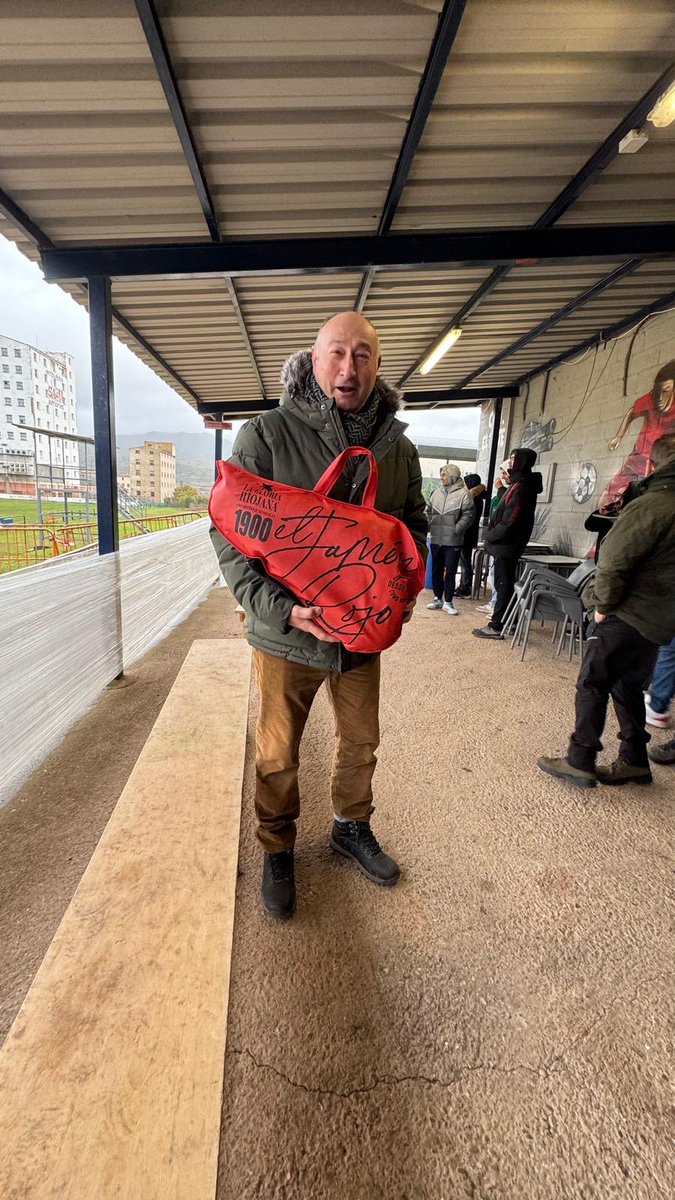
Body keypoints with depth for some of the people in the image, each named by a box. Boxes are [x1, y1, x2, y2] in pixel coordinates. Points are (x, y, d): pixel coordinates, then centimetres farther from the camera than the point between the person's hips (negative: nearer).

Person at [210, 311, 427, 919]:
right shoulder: (266, 435, -12)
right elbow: (229, 531, -13)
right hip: (286, 630, -3)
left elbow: (414, 526, 12)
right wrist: (282, 608, -24)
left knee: (361, 742, 21)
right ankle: (278, 850, 39)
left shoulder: (399, 448, 1)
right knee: (277, 755, 13)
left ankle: (352, 827, 48)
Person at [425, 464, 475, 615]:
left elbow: (468, 515, -10)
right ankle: (437, 598, 26)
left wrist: (456, 529, -15)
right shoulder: (437, 492, 9)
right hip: (436, 539, 5)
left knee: (450, 572, -1)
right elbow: (428, 510, 18)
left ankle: (448, 602, 7)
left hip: (453, 541, -5)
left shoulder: (463, 494, -7)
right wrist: (430, 523, 5)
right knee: (436, 570, 13)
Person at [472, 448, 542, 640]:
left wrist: (490, 537, -11)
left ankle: (496, 627, 1)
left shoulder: (521, 487, -18)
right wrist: (492, 535, 8)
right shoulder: (520, 484, 13)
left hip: (507, 545, -10)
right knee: (504, 584, 17)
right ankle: (504, 620, 28)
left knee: (503, 585, -4)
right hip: (507, 544, 10)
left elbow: (509, 522, -23)